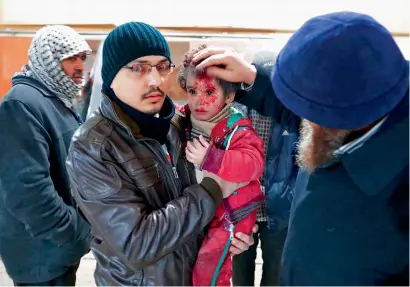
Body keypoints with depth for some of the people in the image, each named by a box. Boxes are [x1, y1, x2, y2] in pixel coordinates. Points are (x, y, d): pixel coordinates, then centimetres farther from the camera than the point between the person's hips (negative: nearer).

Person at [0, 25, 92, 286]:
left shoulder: (57, 100, 10)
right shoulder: (22, 104, -22)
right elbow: (28, 189, -30)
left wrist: (80, 229, 12)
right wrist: (81, 232, -21)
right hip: (43, 250, -9)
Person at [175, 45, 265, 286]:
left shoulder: (237, 130, -20)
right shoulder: (183, 122, -4)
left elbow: (253, 163, -36)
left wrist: (210, 158, -45)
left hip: (230, 210, -6)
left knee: (208, 259, -9)